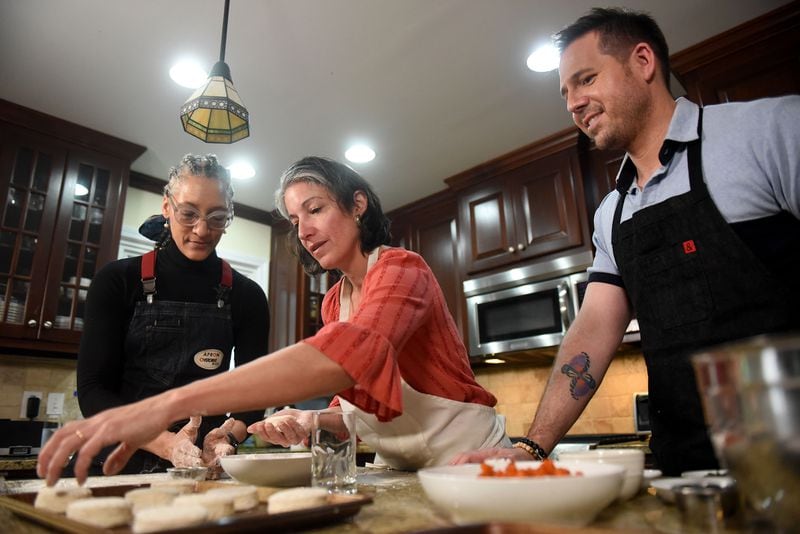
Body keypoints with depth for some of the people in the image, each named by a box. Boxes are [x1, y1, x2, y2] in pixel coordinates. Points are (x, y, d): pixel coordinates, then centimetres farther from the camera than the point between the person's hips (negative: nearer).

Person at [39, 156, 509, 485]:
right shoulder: (334, 301, 5)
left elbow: (350, 354, -39)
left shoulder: (402, 269, -19)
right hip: (402, 470, 6)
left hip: (467, 459, -5)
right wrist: (307, 422, -12)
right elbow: (353, 398, 10)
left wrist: (172, 403, -45)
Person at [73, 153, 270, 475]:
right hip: (121, 465, 1)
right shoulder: (118, 281, 0)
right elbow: (92, 389, -4)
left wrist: (228, 437, -18)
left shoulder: (246, 296, 3)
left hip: (204, 468, 0)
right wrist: (166, 443, -18)